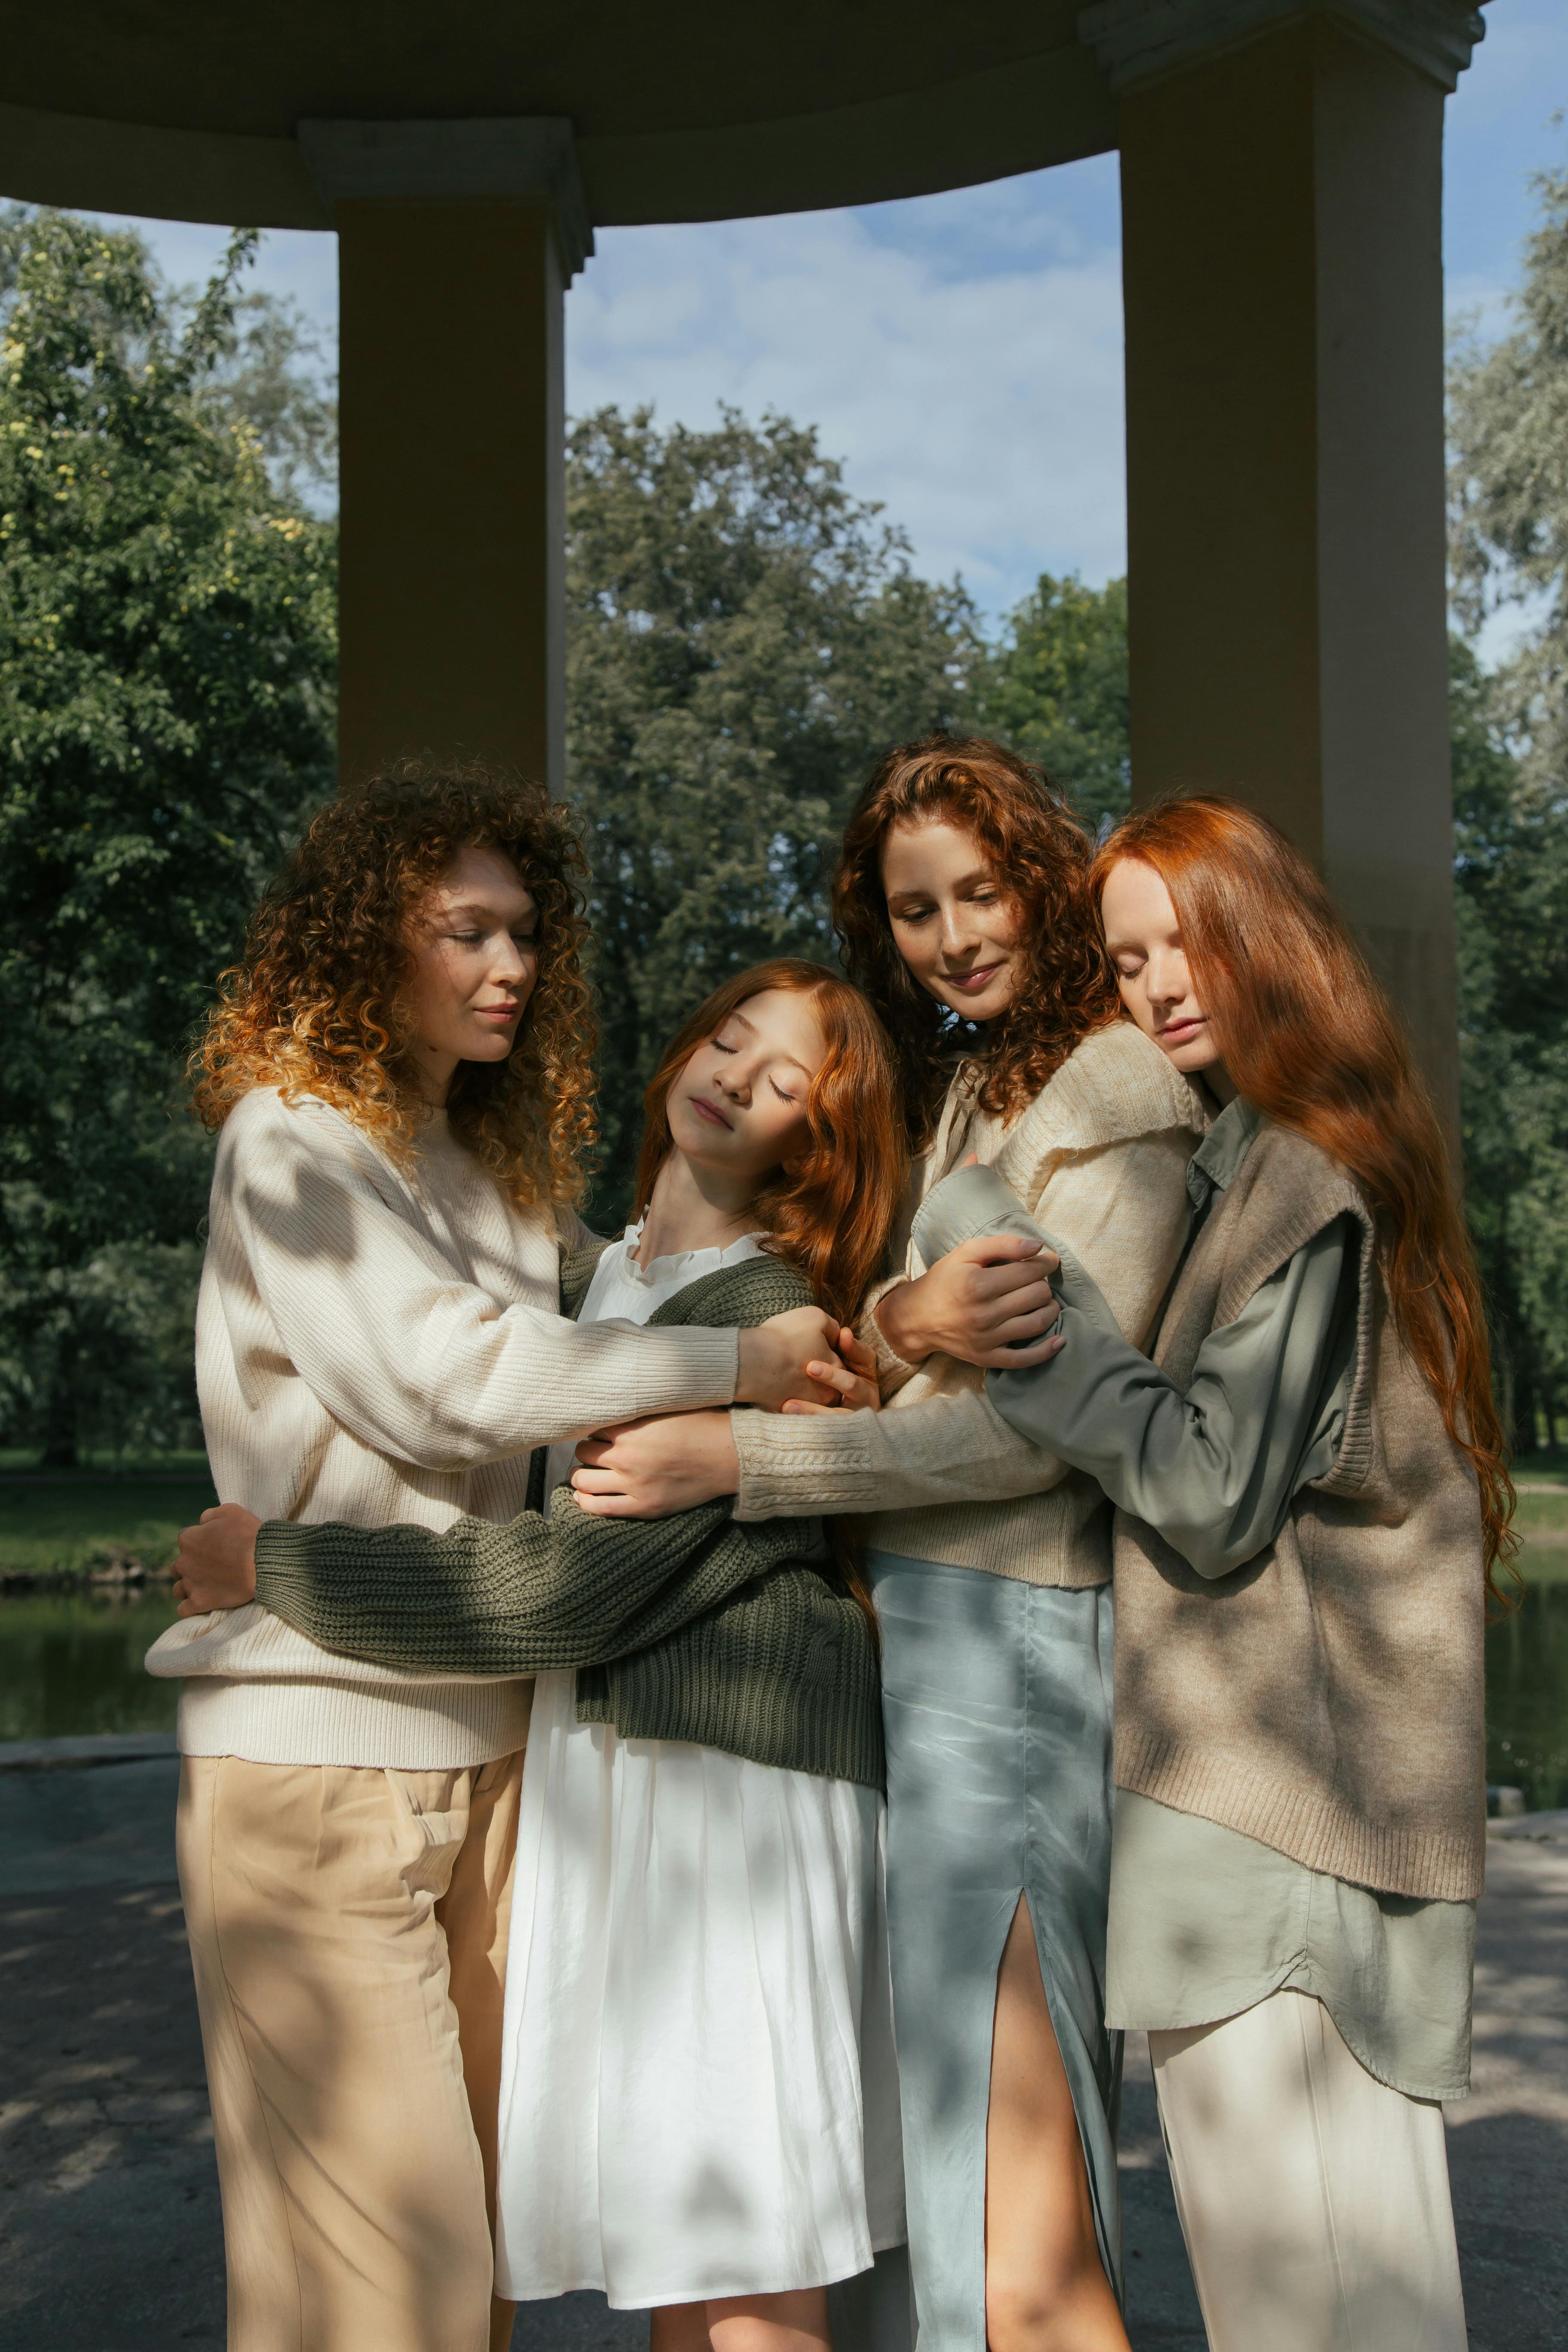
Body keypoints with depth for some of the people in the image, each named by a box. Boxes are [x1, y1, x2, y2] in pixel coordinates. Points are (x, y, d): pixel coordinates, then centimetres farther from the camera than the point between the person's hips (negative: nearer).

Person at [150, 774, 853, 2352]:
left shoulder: (503, 1164, 17)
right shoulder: (291, 1140, -7)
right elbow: (451, 1374, -17)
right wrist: (742, 1365, -9)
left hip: (484, 1733, 7)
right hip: (319, 1739, -7)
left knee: (479, 2220, 11)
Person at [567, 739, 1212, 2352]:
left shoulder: (1115, 1095, -10)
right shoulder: (944, 1087, 17)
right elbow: (870, 1358, 9)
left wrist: (729, 1458, -19)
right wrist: (909, 1319, -16)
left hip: (1007, 1633, -9)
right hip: (912, 1617, 9)